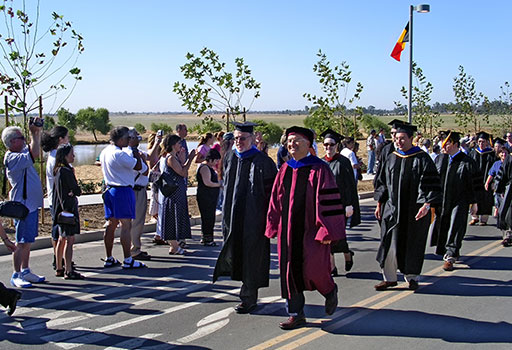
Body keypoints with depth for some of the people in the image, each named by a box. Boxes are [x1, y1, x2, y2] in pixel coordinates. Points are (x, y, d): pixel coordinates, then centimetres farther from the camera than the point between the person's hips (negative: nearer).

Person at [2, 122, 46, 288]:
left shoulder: (21, 154, 12)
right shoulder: (12, 158, -17)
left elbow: (32, 151, 27)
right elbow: (34, 154, -30)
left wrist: (37, 131, 12)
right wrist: (34, 133, -20)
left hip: (31, 204, 10)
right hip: (23, 206, -10)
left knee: (27, 241, 14)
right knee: (22, 242, -4)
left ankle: (25, 271, 23)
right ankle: (16, 275, 3)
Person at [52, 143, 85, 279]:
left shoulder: (57, 171, 12)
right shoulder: (66, 171, -17)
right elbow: (78, 191, -15)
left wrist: (71, 191, 2)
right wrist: (76, 189, 4)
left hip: (60, 209, 10)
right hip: (68, 208, -10)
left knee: (62, 239, 15)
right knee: (69, 240, -8)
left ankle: (59, 269, 22)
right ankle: (69, 271, -7)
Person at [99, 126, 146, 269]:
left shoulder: (105, 152, 10)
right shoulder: (119, 154, -19)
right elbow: (138, 166, -16)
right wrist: (135, 149, -3)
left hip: (109, 190, 9)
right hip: (123, 191, -9)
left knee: (111, 224, 13)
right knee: (126, 225, -5)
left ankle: (109, 259, 20)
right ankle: (128, 260, -2)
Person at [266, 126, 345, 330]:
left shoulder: (319, 169, -8)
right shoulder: (285, 170, 9)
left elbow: (328, 201, -11)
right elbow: (276, 200, 14)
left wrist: (326, 231, -16)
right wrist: (274, 226, 9)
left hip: (310, 229, -5)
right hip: (288, 230, 6)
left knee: (312, 269, -6)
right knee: (290, 271, 6)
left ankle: (330, 291, 28)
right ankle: (296, 314, 17)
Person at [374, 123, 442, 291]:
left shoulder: (422, 159, -5)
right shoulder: (391, 159, 8)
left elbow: (430, 184, -9)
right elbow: (383, 183, 15)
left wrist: (426, 204, -20)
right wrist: (379, 204, 11)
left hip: (414, 210, -3)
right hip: (392, 208, 4)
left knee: (412, 244, 6)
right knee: (390, 244, 0)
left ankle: (412, 277, 22)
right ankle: (389, 278, 11)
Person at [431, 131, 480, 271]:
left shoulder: (467, 162, -8)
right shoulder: (439, 159, 4)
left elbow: (474, 184, -4)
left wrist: (474, 202, -5)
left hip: (459, 201, -5)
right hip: (441, 201, 5)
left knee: (455, 228, -8)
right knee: (442, 227, 11)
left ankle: (450, 257, -5)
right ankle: (450, 253, 31)